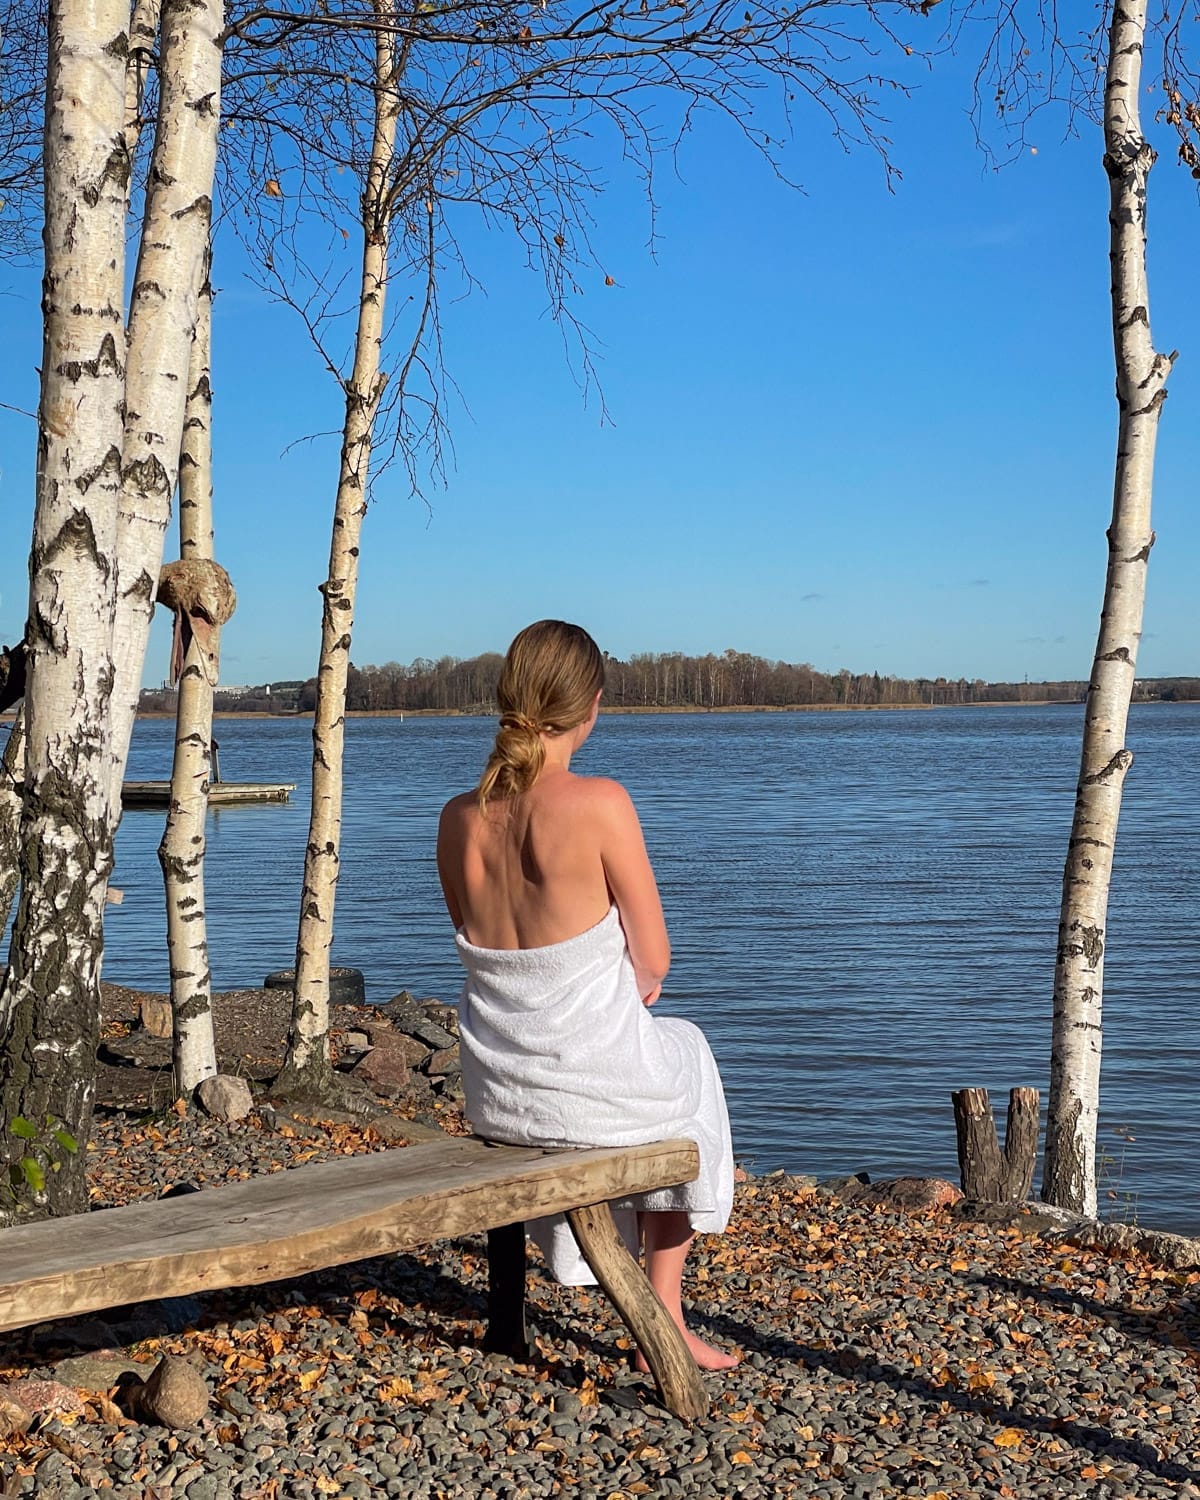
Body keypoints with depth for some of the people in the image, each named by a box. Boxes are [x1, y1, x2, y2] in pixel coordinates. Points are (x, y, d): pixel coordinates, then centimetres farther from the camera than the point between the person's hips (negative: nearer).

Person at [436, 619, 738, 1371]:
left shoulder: (459, 817, -3)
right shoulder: (600, 803, -19)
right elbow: (653, 959, -12)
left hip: (494, 1096, 5)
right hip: (595, 1088, -5)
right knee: (685, 1055, 31)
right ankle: (665, 1319, 36)